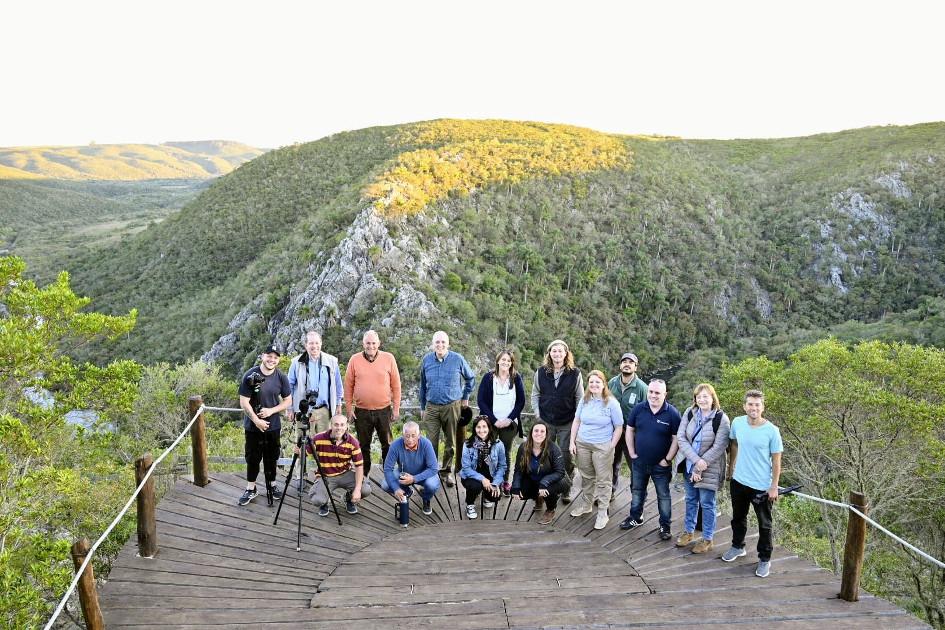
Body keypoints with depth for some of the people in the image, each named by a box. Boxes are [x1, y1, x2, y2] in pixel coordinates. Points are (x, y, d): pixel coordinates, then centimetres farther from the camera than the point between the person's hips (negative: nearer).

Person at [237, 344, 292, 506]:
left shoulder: (281, 377, -5)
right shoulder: (250, 376, -14)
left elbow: (288, 401, 1)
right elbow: (244, 403, -13)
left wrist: (271, 410, -13)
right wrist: (257, 421, -17)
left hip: (273, 425, 2)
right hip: (253, 425, -2)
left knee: (271, 456, 13)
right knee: (252, 457, 7)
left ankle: (271, 485, 29)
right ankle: (251, 489, 21)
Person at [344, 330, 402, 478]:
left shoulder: (389, 358, -2)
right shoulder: (354, 360, 0)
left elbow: (396, 385, 1)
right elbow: (348, 386, 4)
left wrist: (396, 408, 0)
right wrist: (349, 407, 1)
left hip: (384, 410, -1)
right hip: (361, 411, 1)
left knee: (387, 444, 8)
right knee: (363, 445, 12)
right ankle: (364, 475, 26)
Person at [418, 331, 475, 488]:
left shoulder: (458, 359, -6)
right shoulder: (426, 360, 1)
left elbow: (471, 378, 10)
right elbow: (422, 385, 12)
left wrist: (465, 397, 10)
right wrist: (422, 407, 14)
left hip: (452, 406, -1)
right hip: (431, 407, 1)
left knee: (451, 442, 10)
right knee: (431, 442, -2)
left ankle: (446, 471, 26)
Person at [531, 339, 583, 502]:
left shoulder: (575, 374, -4)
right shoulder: (541, 372, 1)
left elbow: (580, 398, 1)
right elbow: (535, 394, 8)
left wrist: (577, 418, -3)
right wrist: (537, 413, 0)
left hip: (567, 423, -2)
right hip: (545, 422, 2)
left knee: (566, 458, 4)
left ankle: (565, 491, 19)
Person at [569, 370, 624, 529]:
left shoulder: (611, 403, -11)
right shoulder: (584, 400, 1)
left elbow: (619, 427, -6)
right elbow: (576, 421, 9)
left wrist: (611, 447, -10)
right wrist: (572, 442, 5)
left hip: (602, 447, -4)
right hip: (582, 444, 4)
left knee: (603, 480, 2)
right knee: (586, 477, 18)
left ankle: (603, 513, 13)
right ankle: (586, 505, 35)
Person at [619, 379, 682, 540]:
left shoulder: (672, 413, -15)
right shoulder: (639, 408, -6)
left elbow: (676, 439, -11)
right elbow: (630, 430, 4)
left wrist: (667, 460, -12)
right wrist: (632, 453, 0)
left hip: (661, 465, -3)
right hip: (639, 461, 3)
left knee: (663, 496, 11)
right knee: (637, 491, 20)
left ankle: (665, 526, 25)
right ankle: (636, 518, 39)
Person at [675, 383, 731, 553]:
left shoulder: (721, 419, -17)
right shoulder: (689, 413, -5)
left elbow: (718, 447, -18)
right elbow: (681, 438, -9)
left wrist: (700, 468, -17)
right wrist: (696, 460, -21)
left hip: (709, 469, -4)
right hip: (690, 465, 4)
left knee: (707, 504, 7)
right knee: (690, 500, 18)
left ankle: (707, 540, 23)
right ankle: (689, 532, 35)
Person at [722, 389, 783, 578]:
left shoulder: (772, 431, -19)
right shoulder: (737, 423, -8)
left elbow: (776, 461, -11)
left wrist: (774, 487, -10)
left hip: (762, 486, -4)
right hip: (738, 481, 4)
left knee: (764, 524, 12)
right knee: (738, 518, 23)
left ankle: (764, 559, 29)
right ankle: (737, 546, 44)